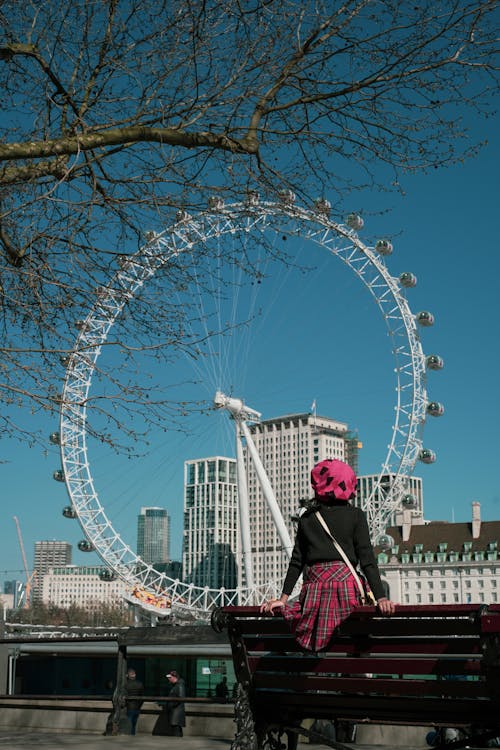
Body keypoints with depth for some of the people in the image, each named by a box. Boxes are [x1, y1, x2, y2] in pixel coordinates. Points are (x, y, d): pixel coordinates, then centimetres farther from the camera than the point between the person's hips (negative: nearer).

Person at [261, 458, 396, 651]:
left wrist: (283, 598, 14)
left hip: (313, 587, 2)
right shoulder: (355, 515, 4)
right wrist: (381, 598, -6)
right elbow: (367, 560, -3)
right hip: (344, 584, -2)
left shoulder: (307, 518, 11)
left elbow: (296, 561, 11)